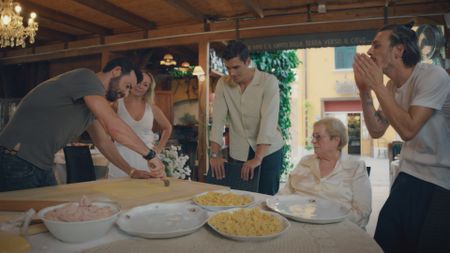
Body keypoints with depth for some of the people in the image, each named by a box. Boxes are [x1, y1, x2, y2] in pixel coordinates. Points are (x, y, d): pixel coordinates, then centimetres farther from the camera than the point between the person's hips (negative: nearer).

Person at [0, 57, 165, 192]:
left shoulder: (93, 102, 12)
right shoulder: (87, 77, -17)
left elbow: (103, 142, 15)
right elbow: (115, 128, -27)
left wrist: (131, 172, 8)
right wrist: (150, 155, -18)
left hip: (42, 167, 9)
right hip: (17, 163, -9)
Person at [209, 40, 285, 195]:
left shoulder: (269, 82, -13)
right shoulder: (223, 84, -2)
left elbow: (268, 121, -21)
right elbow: (218, 120, -6)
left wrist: (258, 158, -28)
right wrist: (215, 155, -13)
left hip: (268, 151, -2)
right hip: (238, 153, 3)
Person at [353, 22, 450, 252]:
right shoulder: (391, 86, 3)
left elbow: (408, 130, -29)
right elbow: (376, 131, 2)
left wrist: (377, 85, -24)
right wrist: (364, 90, -8)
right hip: (409, 176, 7)